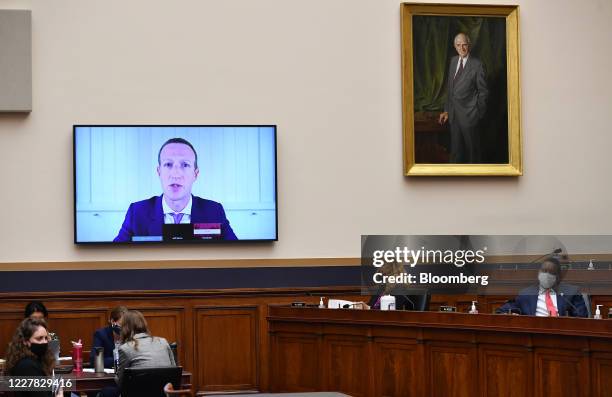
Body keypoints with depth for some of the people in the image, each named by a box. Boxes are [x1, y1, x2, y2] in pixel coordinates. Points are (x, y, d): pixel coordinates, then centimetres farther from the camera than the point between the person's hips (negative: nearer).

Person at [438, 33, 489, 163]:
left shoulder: (477, 64, -11)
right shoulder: (453, 61, 9)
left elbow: (483, 91, -7)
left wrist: (478, 113, -7)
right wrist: (446, 110, 13)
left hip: (469, 114, -6)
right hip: (454, 114, 6)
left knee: (472, 150, 5)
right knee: (456, 150, 12)